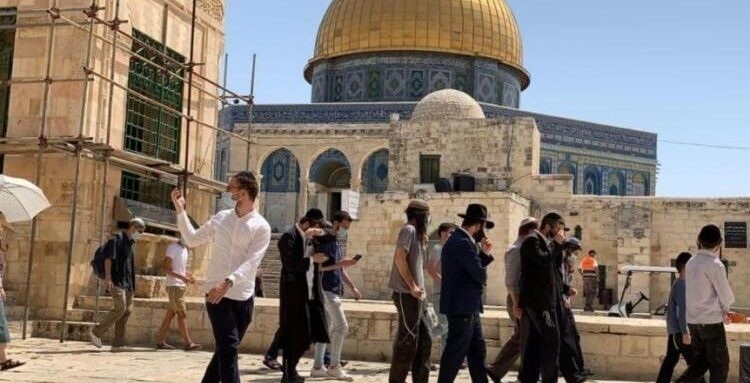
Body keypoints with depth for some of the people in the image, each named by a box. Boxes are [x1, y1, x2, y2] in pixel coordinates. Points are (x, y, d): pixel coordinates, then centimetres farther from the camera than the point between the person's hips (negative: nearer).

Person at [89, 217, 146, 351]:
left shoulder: (131, 243, 20)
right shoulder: (117, 239, -6)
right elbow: (108, 258, -15)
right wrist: (107, 278, -23)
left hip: (128, 283, 9)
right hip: (117, 281, -9)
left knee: (127, 310, 3)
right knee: (120, 308, -18)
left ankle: (118, 344, 6)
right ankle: (96, 331, -3)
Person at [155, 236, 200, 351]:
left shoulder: (184, 249, 15)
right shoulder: (173, 248, -12)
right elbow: (167, 268, -17)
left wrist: (188, 276, 5)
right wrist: (182, 277, -24)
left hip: (181, 286, 9)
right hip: (173, 285, -9)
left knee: (171, 313, 9)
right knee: (182, 313, -8)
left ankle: (160, 341, 14)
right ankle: (188, 343, -5)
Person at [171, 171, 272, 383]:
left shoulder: (261, 227, -3)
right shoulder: (221, 217, 8)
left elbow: (251, 262, -15)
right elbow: (192, 239, 16)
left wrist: (229, 282, -30)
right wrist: (180, 210, 10)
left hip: (243, 297, 0)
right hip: (216, 293, 0)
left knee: (225, 350, 11)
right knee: (228, 348, -9)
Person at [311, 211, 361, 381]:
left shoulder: (336, 243, 18)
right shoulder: (324, 241, -10)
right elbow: (318, 266, -18)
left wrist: (353, 287, 18)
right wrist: (341, 263, -21)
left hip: (332, 290, 9)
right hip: (327, 289, -9)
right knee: (342, 326, -10)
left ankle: (318, 367, 13)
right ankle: (334, 367, -3)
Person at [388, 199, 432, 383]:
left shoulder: (416, 232, 19)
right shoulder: (409, 230, -9)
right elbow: (399, 258, -19)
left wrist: (417, 288, 12)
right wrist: (412, 287, -19)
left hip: (413, 295, 10)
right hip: (406, 294, -10)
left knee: (424, 339, 11)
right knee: (407, 340, -6)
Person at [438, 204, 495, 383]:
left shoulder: (460, 240, 15)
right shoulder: (463, 243, -19)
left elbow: (473, 268, 18)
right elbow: (480, 274, -21)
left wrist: (485, 254, 6)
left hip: (467, 306, 11)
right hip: (462, 307, -11)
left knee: (478, 351, 15)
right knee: (455, 354, -3)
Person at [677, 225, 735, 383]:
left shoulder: (691, 263, 6)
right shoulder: (716, 265, -15)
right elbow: (727, 296, -7)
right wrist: (724, 309, 15)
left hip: (693, 320, 7)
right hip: (711, 321, -6)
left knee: (701, 361, 17)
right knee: (720, 364, 6)